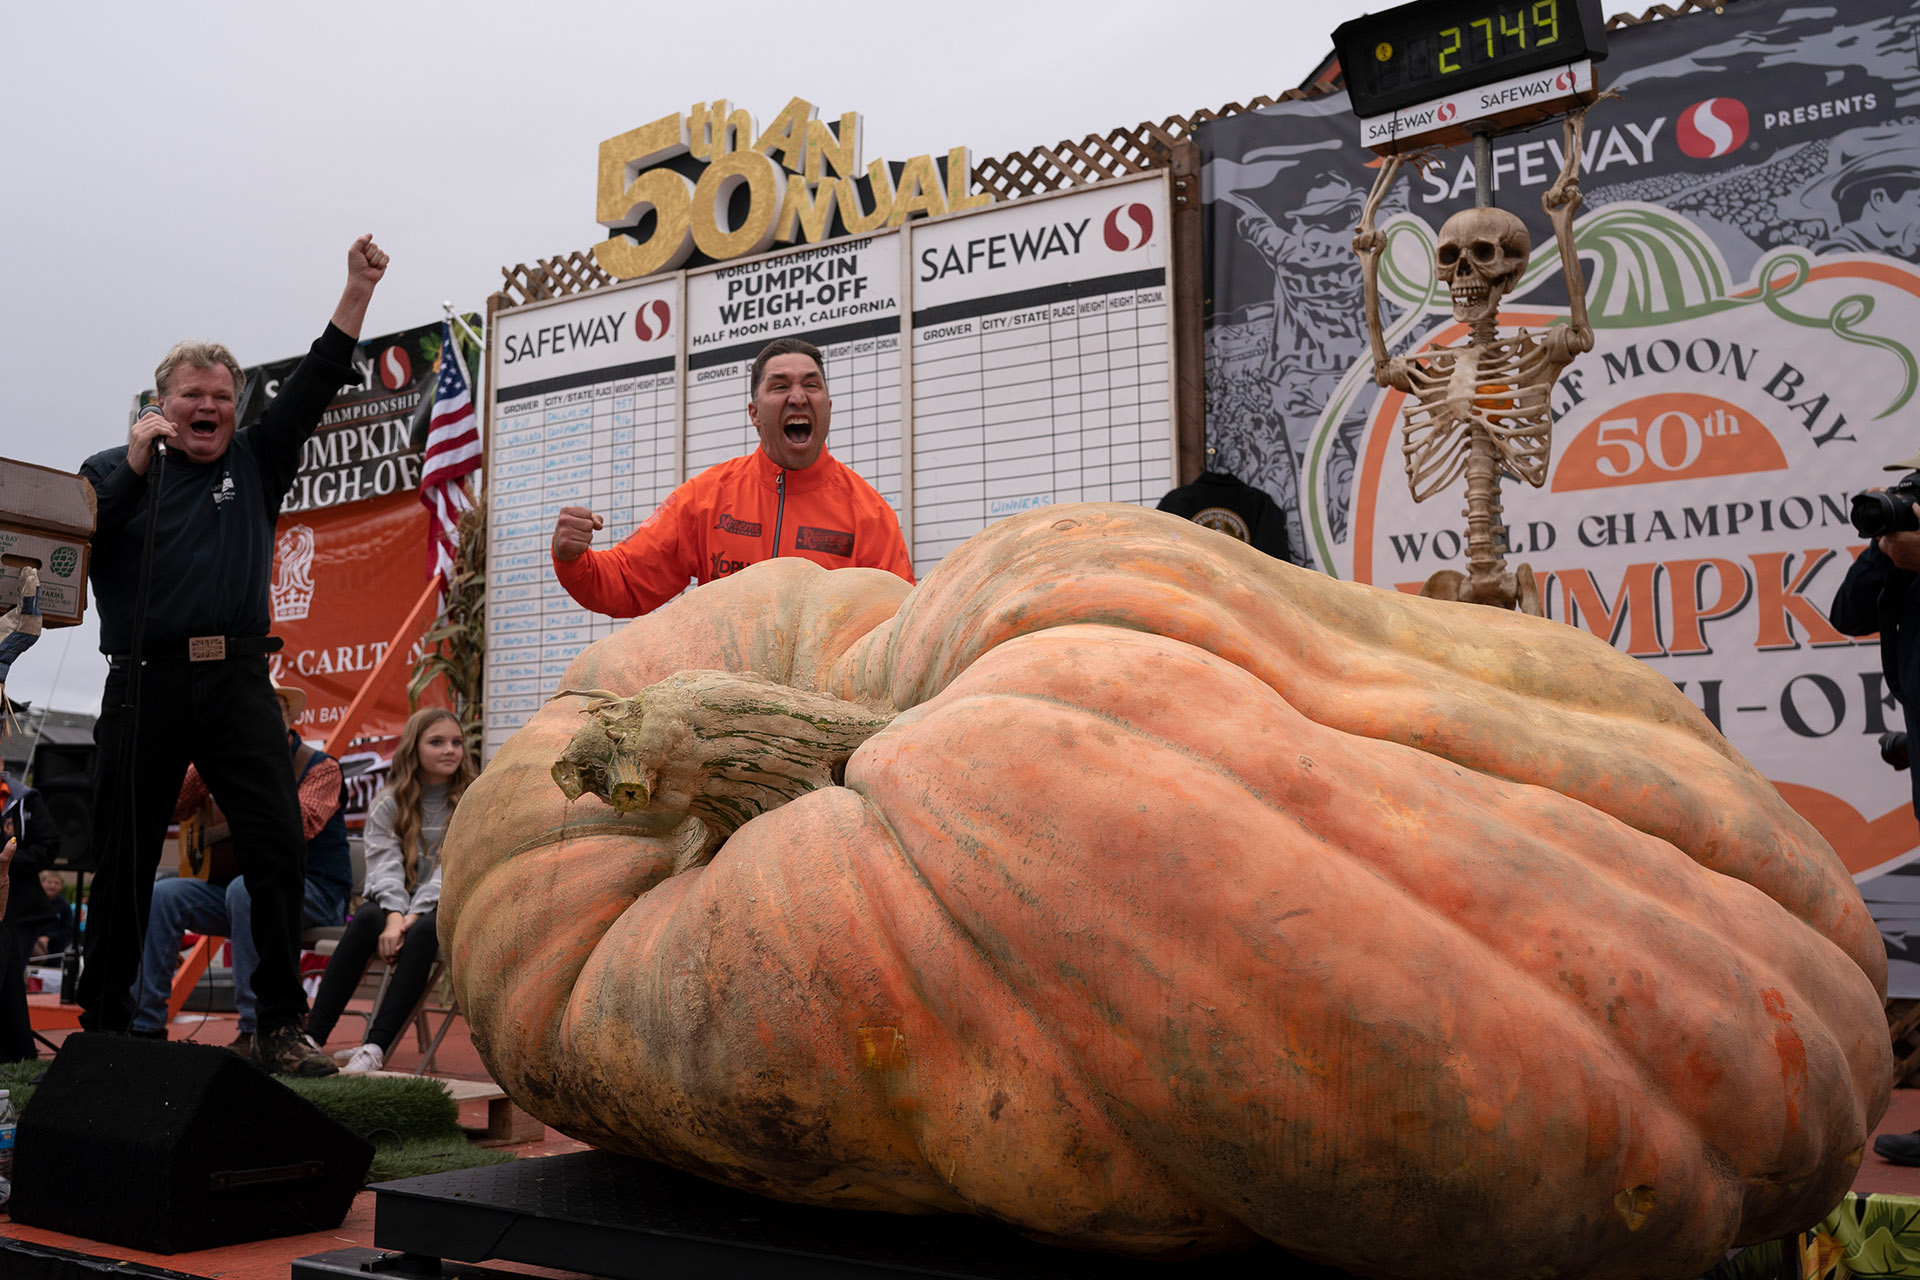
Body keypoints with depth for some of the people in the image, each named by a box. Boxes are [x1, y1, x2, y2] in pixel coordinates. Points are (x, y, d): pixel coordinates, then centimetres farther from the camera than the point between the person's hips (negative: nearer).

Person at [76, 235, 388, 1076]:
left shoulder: (253, 464, 17)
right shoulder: (112, 471, 14)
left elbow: (314, 384, 9)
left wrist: (358, 291, 3)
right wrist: (135, 466, -6)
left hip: (237, 682, 1)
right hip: (143, 683, -1)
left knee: (279, 848, -8)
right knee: (123, 862, 5)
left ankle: (280, 1026, -4)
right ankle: (103, 1024, 17)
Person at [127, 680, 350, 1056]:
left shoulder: (321, 767, -3)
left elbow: (303, 824, -22)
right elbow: (174, 810, 8)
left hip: (314, 893, -6)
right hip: (242, 879, 6)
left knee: (245, 889, -36)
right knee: (161, 895, -13)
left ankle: (256, 1032, -31)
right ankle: (145, 1025, -8)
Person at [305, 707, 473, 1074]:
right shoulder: (388, 804, 7)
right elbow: (385, 865, -7)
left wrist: (415, 914, -23)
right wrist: (394, 915, -26)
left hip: (444, 906, -2)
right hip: (395, 903, 2)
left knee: (424, 931, -35)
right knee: (366, 920, -32)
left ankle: (375, 1047, -42)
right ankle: (311, 1037, -36)